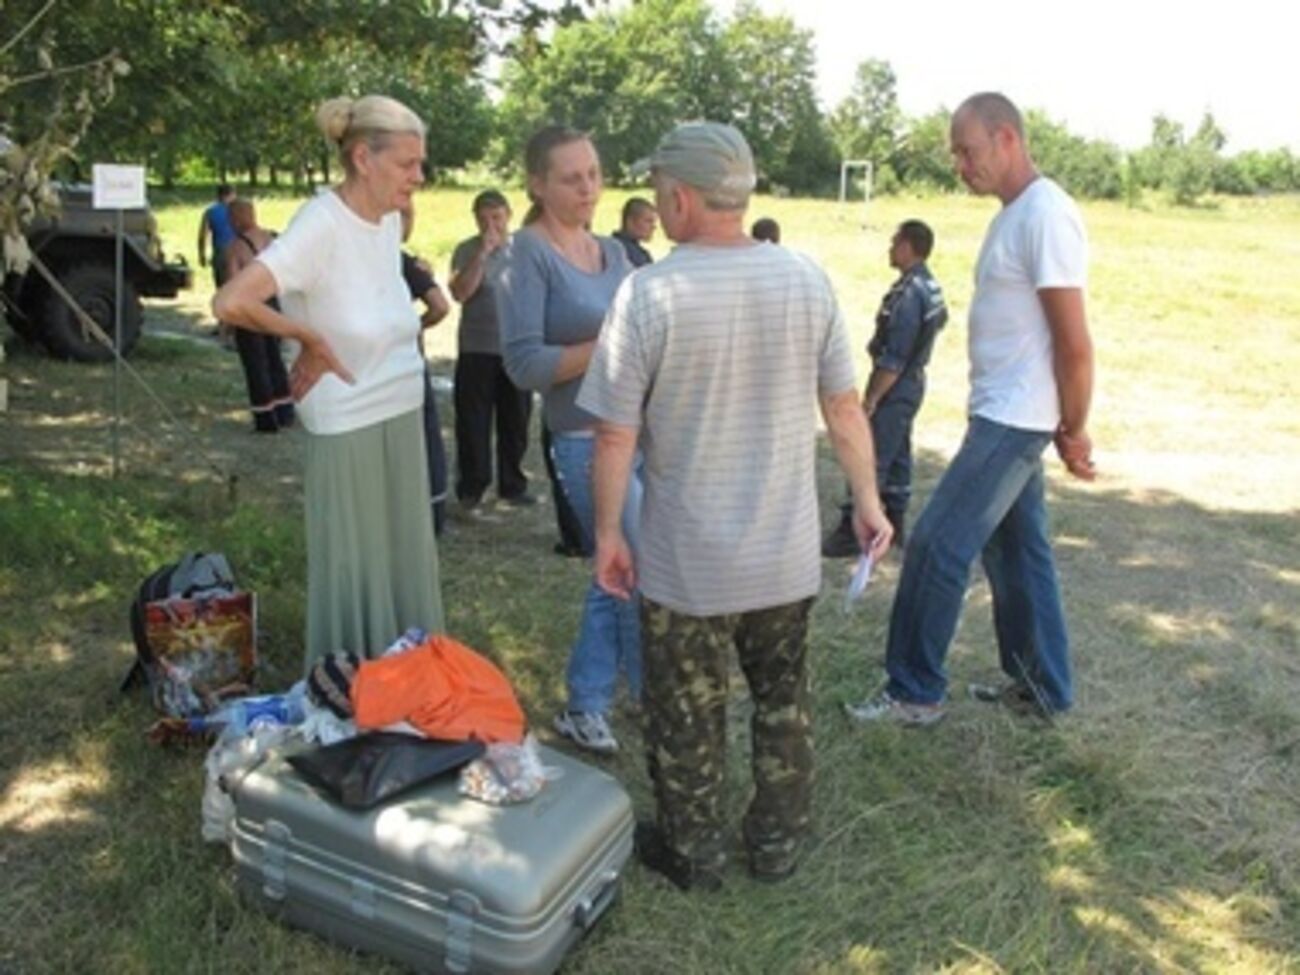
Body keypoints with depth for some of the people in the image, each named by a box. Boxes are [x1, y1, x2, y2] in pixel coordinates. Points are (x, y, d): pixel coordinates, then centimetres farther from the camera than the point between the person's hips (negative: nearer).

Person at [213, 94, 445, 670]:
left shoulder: (389, 221, 4)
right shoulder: (322, 224, -19)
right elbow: (230, 303, -29)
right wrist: (311, 338, -16)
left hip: (403, 423, 7)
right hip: (350, 434, -7)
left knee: (405, 573, 17)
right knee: (355, 583, 7)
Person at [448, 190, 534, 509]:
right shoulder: (467, 250, -4)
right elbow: (459, 292, -18)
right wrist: (482, 253, -22)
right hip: (476, 351, -2)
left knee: (515, 422, 9)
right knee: (473, 422, 2)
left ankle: (512, 485, 21)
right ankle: (471, 487, 13)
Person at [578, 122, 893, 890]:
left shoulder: (649, 295, -17)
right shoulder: (809, 280, -6)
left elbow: (616, 435, -15)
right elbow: (845, 408, 0)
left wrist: (607, 532, -2)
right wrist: (869, 501, 12)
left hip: (686, 563, -3)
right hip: (787, 554, 4)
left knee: (688, 715, 15)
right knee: (784, 702, 21)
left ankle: (694, 854, 32)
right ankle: (779, 843, 37)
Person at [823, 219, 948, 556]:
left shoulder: (907, 294, -22)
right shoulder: (931, 288, 10)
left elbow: (894, 357, -24)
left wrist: (872, 397, -20)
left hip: (895, 387, -10)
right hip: (912, 383, 10)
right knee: (897, 455, 16)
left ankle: (852, 531, -4)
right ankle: (895, 524, 24)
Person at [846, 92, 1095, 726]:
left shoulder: (1045, 216, -18)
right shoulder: (1014, 214, 13)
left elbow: (1074, 345, -19)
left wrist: (1073, 431, -11)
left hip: (1014, 420, -10)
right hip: (1001, 414, 10)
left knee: (937, 548, -5)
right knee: (1016, 550, 16)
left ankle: (915, 693, 8)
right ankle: (1041, 687, 29)